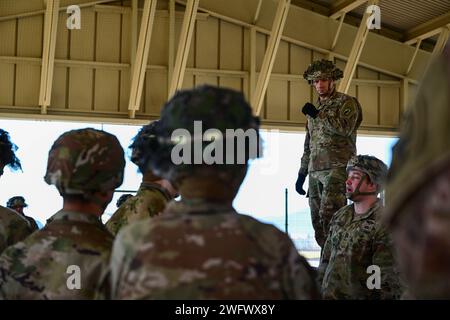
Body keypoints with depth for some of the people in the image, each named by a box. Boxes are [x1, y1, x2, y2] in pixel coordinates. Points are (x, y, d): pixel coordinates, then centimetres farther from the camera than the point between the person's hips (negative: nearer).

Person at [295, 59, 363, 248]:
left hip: (337, 167, -7)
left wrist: (317, 114, -9)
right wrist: (301, 174, 22)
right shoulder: (314, 109, 24)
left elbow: (344, 128, -15)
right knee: (317, 219, 2)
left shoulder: (347, 103, 5)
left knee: (329, 213, -20)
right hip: (315, 170, 7)